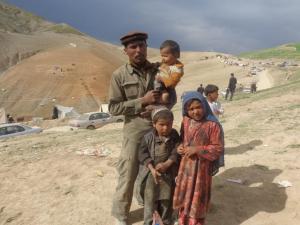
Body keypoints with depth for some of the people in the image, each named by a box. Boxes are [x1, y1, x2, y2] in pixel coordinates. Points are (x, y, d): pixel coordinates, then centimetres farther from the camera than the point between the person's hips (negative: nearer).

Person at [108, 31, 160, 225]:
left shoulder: (158, 71, 5)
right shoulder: (119, 75, -5)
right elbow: (114, 108, -9)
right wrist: (142, 102, -17)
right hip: (135, 129, -3)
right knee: (128, 173, 5)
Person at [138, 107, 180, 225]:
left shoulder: (174, 136, -6)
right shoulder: (148, 137, -11)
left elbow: (176, 153, -9)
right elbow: (143, 154, -10)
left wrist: (166, 164, -23)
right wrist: (152, 169, -20)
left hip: (168, 174, 2)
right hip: (151, 174, -1)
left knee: (166, 201, 17)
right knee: (150, 201, 8)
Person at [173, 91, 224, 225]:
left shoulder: (213, 125, -18)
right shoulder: (185, 121, -1)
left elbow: (218, 149, -16)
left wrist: (197, 150, -23)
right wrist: (180, 147, -7)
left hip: (201, 167, -5)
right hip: (185, 165, 5)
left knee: (197, 199, 10)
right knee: (184, 197, 19)